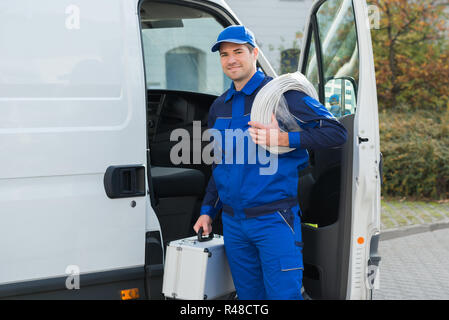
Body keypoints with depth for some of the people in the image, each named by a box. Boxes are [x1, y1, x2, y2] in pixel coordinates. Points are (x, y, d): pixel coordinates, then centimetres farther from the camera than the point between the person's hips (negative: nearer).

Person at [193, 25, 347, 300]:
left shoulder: (281, 93, -6)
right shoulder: (219, 107, 15)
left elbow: (337, 132, -12)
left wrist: (282, 139, -22)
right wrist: (207, 211, 18)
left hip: (274, 220, -6)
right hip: (233, 223, 6)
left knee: (284, 294, -8)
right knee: (249, 296, 12)